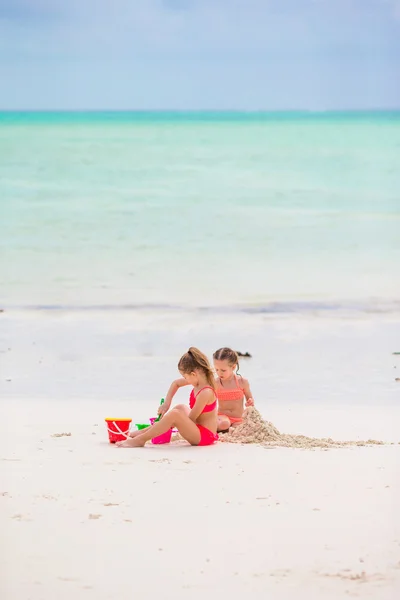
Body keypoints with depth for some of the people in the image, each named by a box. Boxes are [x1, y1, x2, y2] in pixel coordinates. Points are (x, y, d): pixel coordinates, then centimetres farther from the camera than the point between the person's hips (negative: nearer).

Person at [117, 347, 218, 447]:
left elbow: (191, 418, -19)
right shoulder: (199, 381, 2)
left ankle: (140, 440, -18)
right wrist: (167, 403, 10)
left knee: (175, 414, -28)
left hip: (205, 436, -11)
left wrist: (171, 424, -7)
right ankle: (142, 432, 25)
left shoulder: (206, 393, -25)